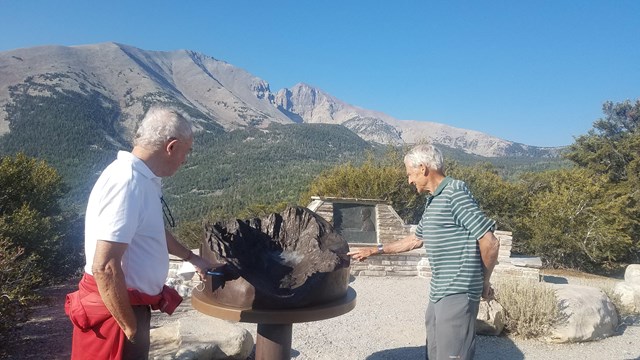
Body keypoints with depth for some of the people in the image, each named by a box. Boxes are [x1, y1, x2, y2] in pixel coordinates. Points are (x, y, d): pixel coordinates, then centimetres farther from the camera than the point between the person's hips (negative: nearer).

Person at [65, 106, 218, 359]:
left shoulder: (142, 178, 6)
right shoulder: (128, 182, -25)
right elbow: (105, 267, -29)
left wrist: (192, 258, 34)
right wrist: (130, 327, -20)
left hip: (129, 303, 9)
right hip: (114, 311, -9)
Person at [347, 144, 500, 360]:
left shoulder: (455, 193, -14)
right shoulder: (432, 201, 15)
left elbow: (490, 242, -17)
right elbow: (416, 240, 28)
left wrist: (484, 283, -3)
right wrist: (376, 251, 27)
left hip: (457, 293, -10)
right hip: (438, 293, 10)